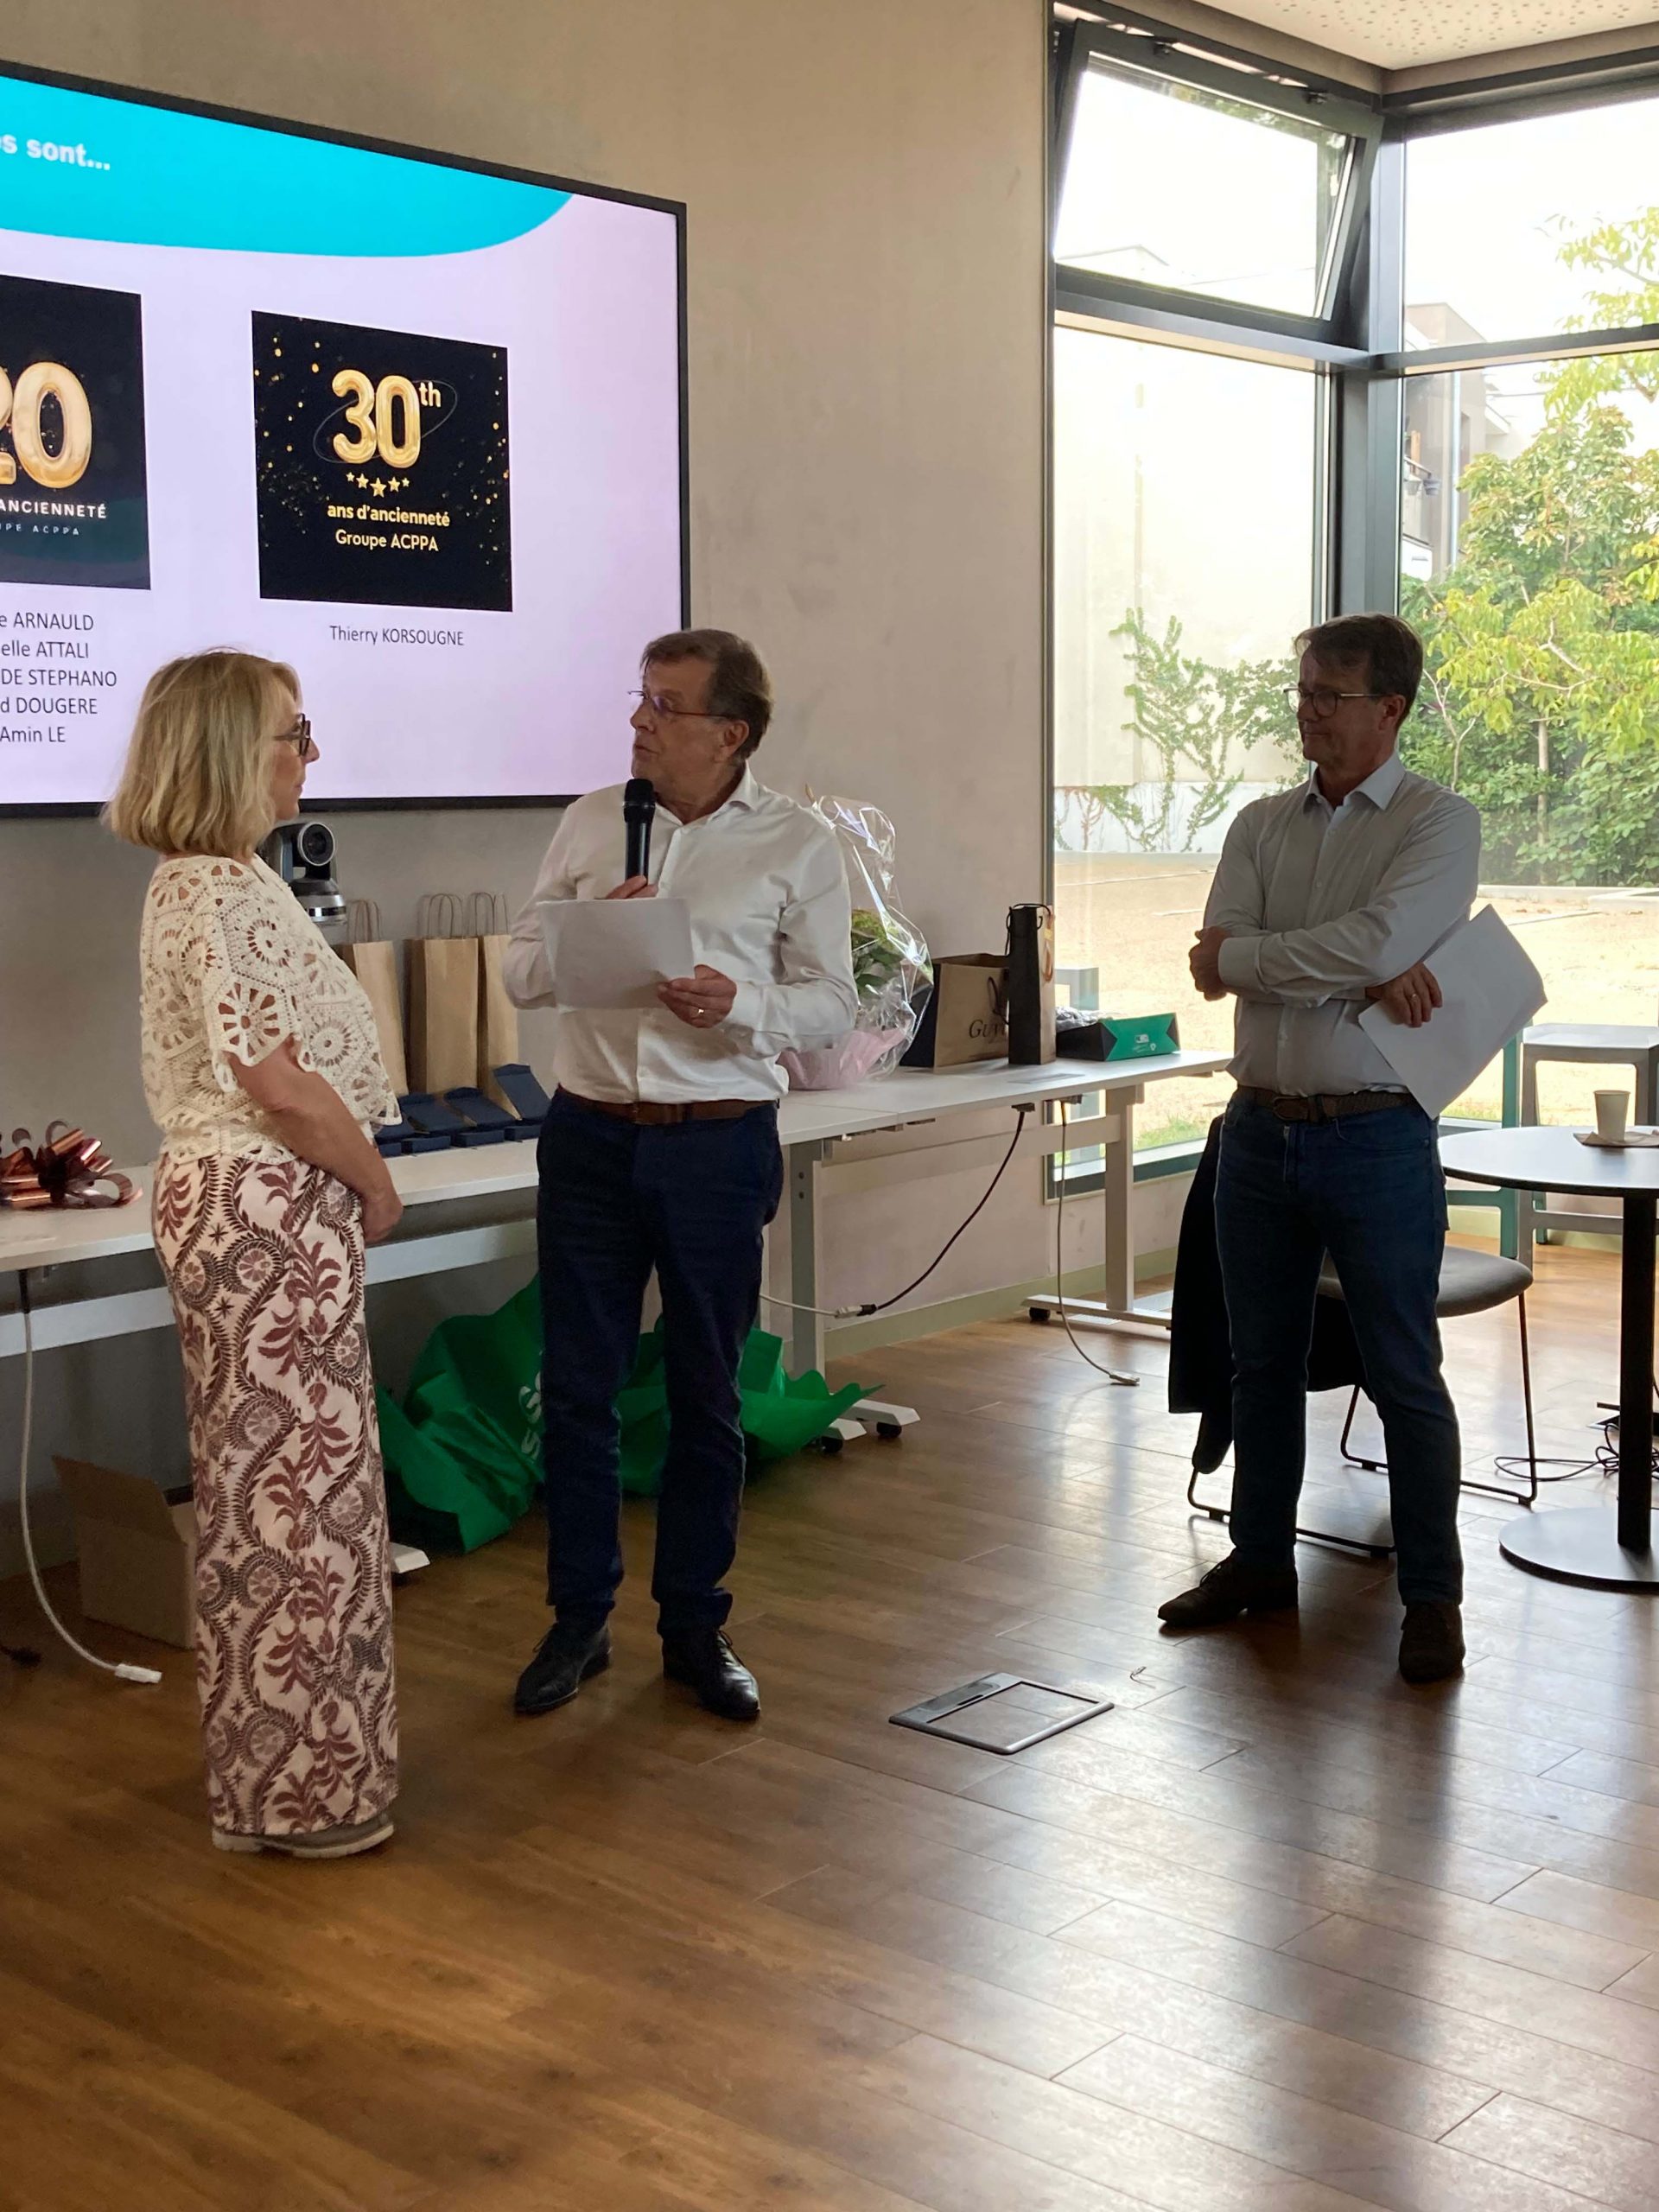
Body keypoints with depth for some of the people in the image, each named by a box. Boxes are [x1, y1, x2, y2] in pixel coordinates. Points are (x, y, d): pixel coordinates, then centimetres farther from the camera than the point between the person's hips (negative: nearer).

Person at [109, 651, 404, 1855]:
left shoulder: (200, 881, 14)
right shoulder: (225, 893, -18)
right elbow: (282, 1083, -23)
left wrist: (350, 1188, 14)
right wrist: (380, 1188, -9)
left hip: (241, 1203, 11)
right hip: (272, 1211, -11)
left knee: (263, 1487, 17)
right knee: (297, 1490, -2)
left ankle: (272, 1767, 29)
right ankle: (303, 1790, 10)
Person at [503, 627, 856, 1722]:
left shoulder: (799, 844, -1)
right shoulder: (591, 821, 6)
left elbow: (833, 1002, -1)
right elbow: (521, 971, 6)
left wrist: (741, 1002, -19)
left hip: (718, 1145, -2)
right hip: (590, 1136, 2)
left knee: (706, 1396, 8)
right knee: (578, 1387, 7)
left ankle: (697, 1626, 23)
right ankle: (580, 1619, 22)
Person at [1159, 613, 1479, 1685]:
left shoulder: (1440, 822, -5)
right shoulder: (1262, 825, 9)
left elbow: (1380, 940, -23)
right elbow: (1215, 967, -5)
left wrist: (1245, 957, -11)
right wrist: (1364, 974, -17)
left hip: (1375, 1135, -5)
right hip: (1261, 1127, 5)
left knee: (1405, 1376, 2)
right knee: (1263, 1364, 15)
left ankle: (1433, 1596, 14)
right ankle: (1261, 1562, 30)